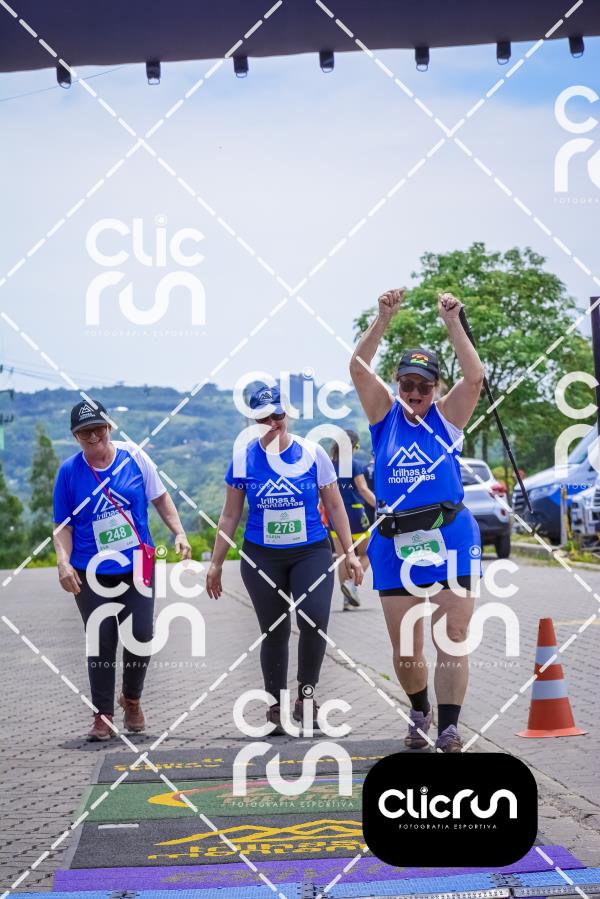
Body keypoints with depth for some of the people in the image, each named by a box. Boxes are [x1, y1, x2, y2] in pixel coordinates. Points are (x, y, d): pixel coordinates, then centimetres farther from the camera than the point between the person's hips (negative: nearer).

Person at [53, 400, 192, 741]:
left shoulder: (134, 456, -3)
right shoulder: (69, 471, -4)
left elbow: (160, 498, 5)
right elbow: (63, 526, 0)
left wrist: (179, 533, -5)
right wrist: (64, 561, -14)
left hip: (138, 567, 1)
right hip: (92, 573, -1)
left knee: (141, 636, 1)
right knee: (102, 643, 0)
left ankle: (132, 699, 26)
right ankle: (103, 716, 10)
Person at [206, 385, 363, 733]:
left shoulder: (312, 453, -3)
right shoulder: (243, 458, 0)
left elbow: (335, 506, 4)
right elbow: (230, 515, 8)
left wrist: (349, 552, 1)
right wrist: (217, 563, 9)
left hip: (311, 552, -1)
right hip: (262, 558, 1)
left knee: (315, 619, -21)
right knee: (274, 632, 6)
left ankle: (306, 692, -1)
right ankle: (277, 705, 20)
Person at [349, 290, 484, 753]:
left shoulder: (447, 417, 3)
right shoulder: (385, 415, 6)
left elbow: (475, 376, -13)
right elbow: (358, 368, -7)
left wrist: (453, 323, -15)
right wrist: (384, 319, -15)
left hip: (449, 538, -2)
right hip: (395, 543, 2)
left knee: (452, 640, -7)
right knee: (405, 649, 8)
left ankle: (449, 725, -7)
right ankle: (419, 711, 32)